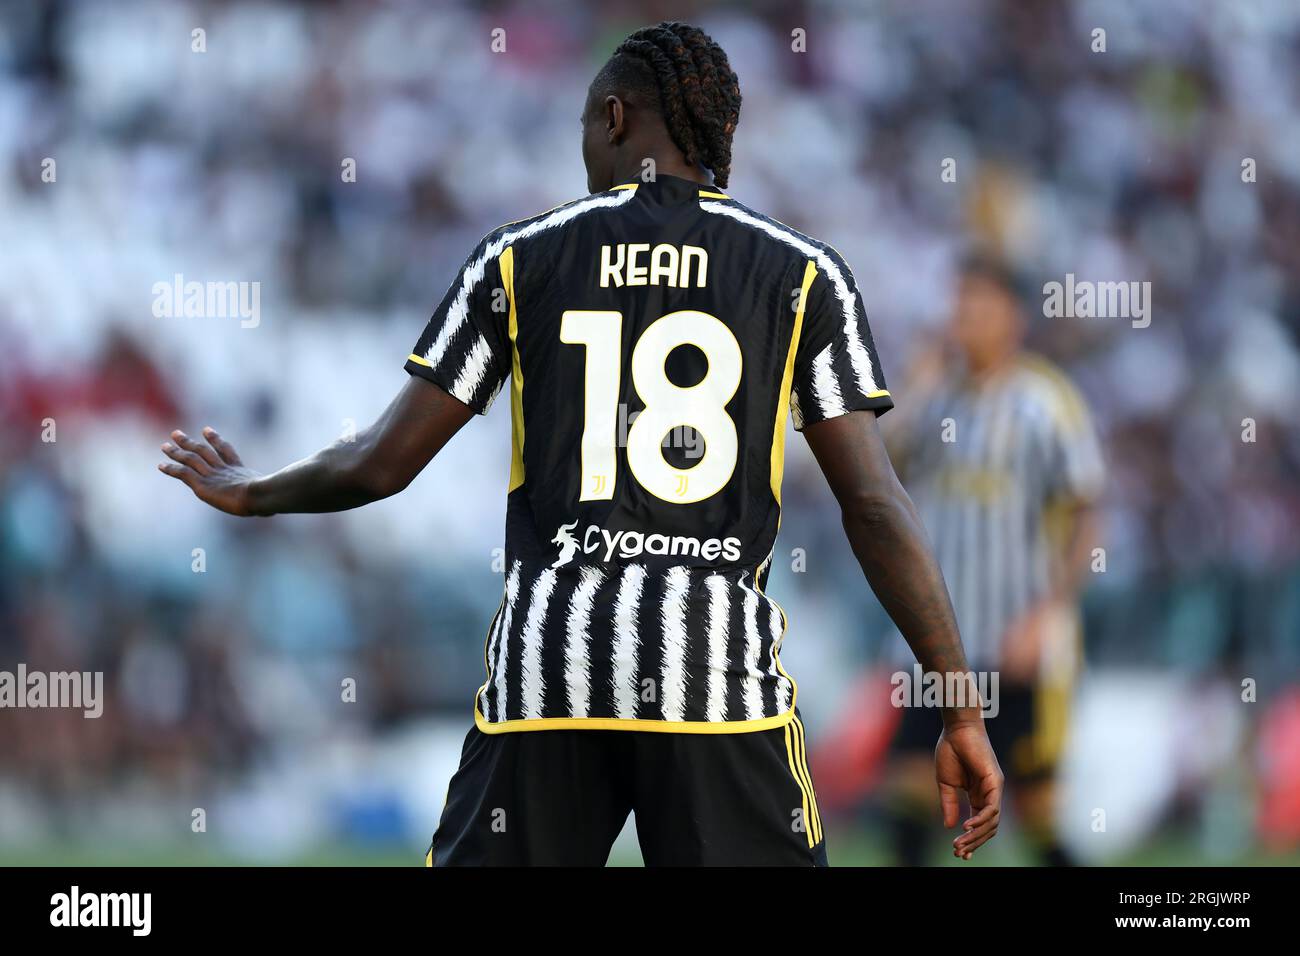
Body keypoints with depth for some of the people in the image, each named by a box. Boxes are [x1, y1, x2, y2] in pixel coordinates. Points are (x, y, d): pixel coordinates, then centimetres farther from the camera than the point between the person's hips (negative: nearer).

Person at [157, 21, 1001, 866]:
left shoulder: (520, 259, 8)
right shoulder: (805, 274, 6)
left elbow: (381, 466, 10)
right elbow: (877, 507, 0)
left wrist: (249, 495, 30)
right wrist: (963, 713, 3)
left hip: (547, 665, 1)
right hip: (721, 670, -1)